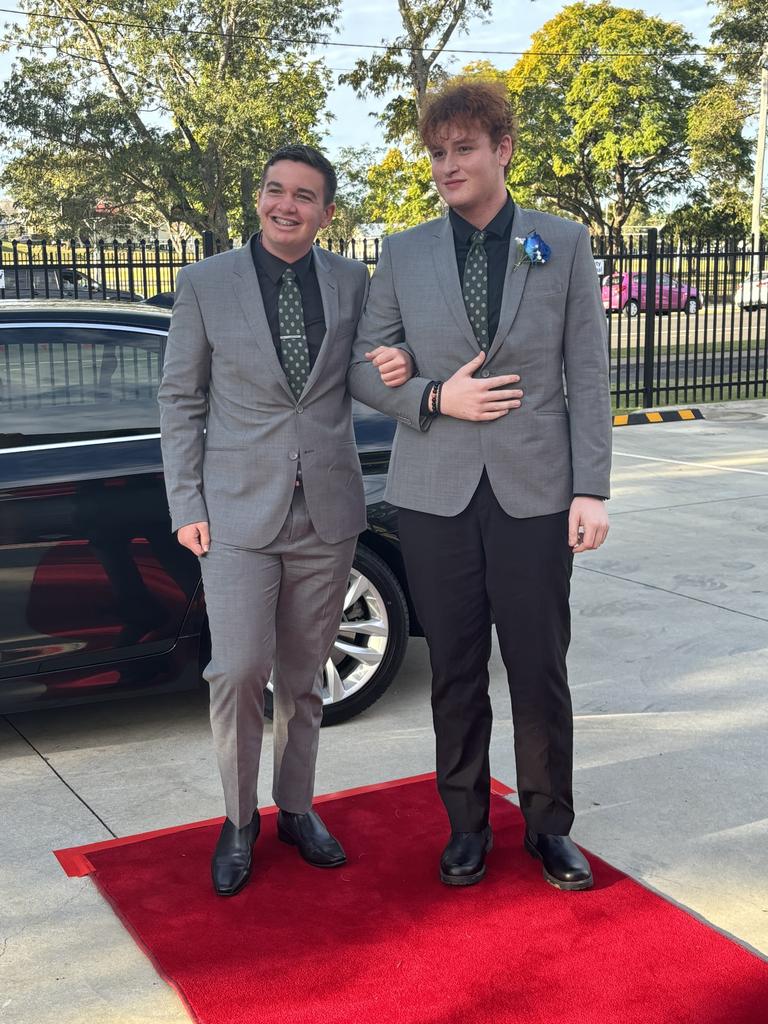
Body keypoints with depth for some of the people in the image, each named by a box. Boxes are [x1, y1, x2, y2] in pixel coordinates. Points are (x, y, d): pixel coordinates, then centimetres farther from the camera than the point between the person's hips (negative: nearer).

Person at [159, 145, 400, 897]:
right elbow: (180, 400, 1)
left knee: (304, 674, 12)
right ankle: (240, 820, 16)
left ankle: (296, 807, 30)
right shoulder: (205, 283, 0)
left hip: (327, 509, 2)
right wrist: (186, 506, -4)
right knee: (239, 671, -7)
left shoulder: (352, 283, 5)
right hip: (240, 510, -2)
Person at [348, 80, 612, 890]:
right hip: (436, 491, 1)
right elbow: (362, 370, 7)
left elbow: (587, 376, 1)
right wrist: (436, 398, -11)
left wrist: (592, 490, -6)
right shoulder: (404, 254, 5)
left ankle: (548, 825, 24)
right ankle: (467, 825, 26)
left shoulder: (563, 246, 3)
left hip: (534, 488, -1)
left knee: (540, 668, 5)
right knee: (455, 670, 9)